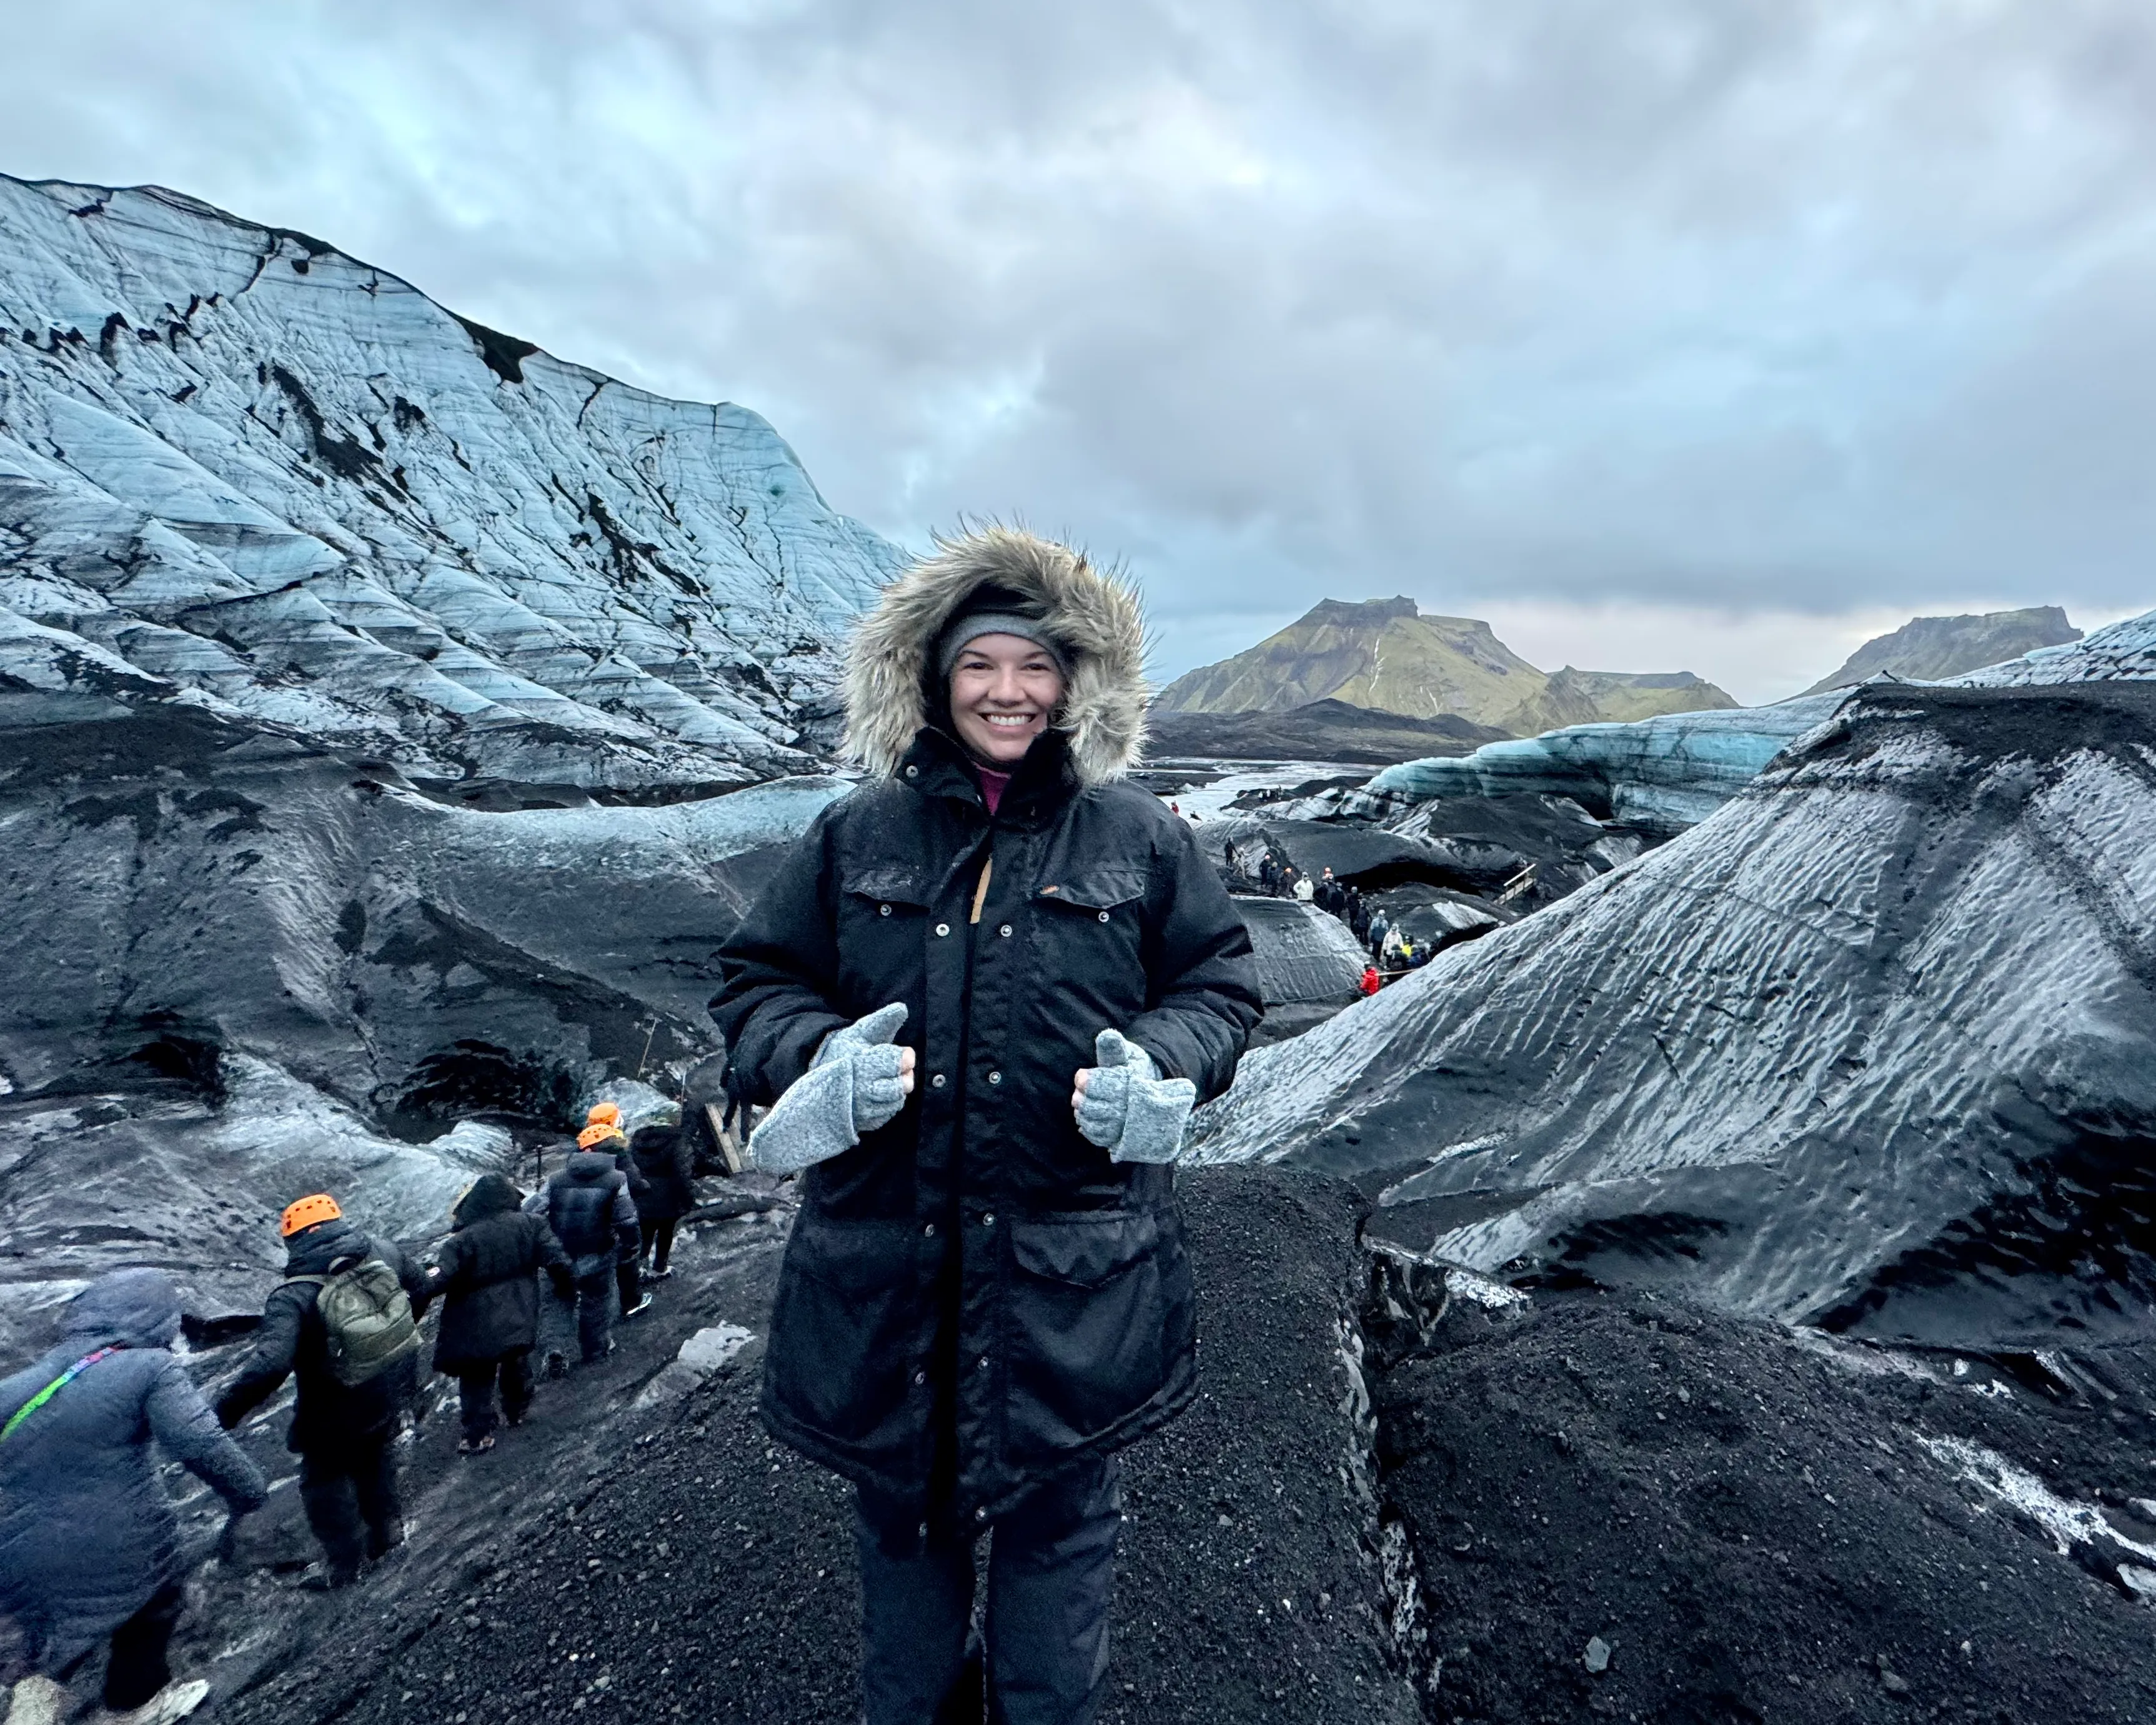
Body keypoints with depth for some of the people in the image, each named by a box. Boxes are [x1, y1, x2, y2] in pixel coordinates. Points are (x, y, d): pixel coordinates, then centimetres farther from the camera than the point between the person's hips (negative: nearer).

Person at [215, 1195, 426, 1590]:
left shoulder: (293, 1296, -26)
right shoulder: (384, 1253, -13)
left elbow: (269, 1364, -38)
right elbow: (420, 1291, 3)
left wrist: (224, 1414, -28)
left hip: (340, 1413, -5)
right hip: (396, 1391, 5)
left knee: (324, 1479, 21)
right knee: (376, 1457, 30)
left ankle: (343, 1565, 31)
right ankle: (387, 1532, 45)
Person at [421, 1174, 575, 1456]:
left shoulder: (463, 1240, -20)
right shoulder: (531, 1225, -11)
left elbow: (437, 1280, -22)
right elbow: (557, 1261, -8)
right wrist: (568, 1287, 8)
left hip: (479, 1331, -4)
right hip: (520, 1324, 4)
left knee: (477, 1381, 14)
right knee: (516, 1366, 27)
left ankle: (479, 1435, 22)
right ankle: (518, 1411, 44)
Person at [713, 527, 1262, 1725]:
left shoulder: (1140, 835, 0)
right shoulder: (858, 835, 2)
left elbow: (1221, 983, 6)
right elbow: (759, 980, 8)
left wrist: (1162, 1065, -15)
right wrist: (818, 1058, -13)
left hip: (1075, 1262, -1)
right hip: (886, 1258, 2)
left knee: (1059, 1514, 17)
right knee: (900, 1504, 22)